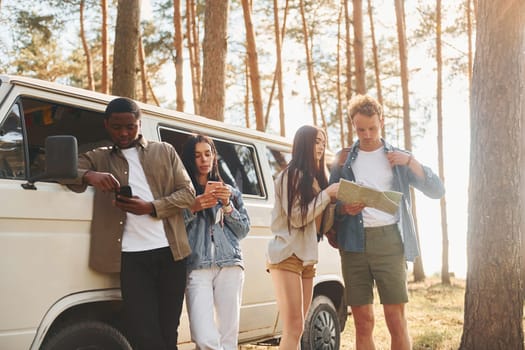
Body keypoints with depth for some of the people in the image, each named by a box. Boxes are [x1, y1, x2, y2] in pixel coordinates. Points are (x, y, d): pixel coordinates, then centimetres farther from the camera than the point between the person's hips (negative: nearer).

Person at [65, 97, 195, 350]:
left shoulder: (165, 151, 15)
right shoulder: (98, 158, 15)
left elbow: (188, 193, 8)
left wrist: (150, 207, -9)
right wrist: (89, 176, -21)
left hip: (170, 252, 1)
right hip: (131, 256, -1)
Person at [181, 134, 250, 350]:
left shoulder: (230, 192, 19)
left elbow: (243, 231, 14)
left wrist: (227, 206, 0)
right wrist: (192, 208, -10)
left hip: (230, 265, 2)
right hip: (197, 268, -2)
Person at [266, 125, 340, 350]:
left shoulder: (316, 178, 18)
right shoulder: (290, 176, -7)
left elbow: (318, 224, 15)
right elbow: (296, 217, -13)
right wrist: (327, 195, -11)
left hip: (307, 257, 8)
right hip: (287, 256, -8)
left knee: (297, 329, 6)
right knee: (294, 329, -13)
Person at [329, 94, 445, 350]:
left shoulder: (396, 158, 11)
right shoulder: (344, 160, 13)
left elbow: (437, 191, 4)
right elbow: (331, 205, 11)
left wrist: (410, 162, -8)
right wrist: (344, 209, -11)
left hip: (389, 240, -1)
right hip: (353, 243, 1)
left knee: (396, 318, -3)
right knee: (363, 322, 4)